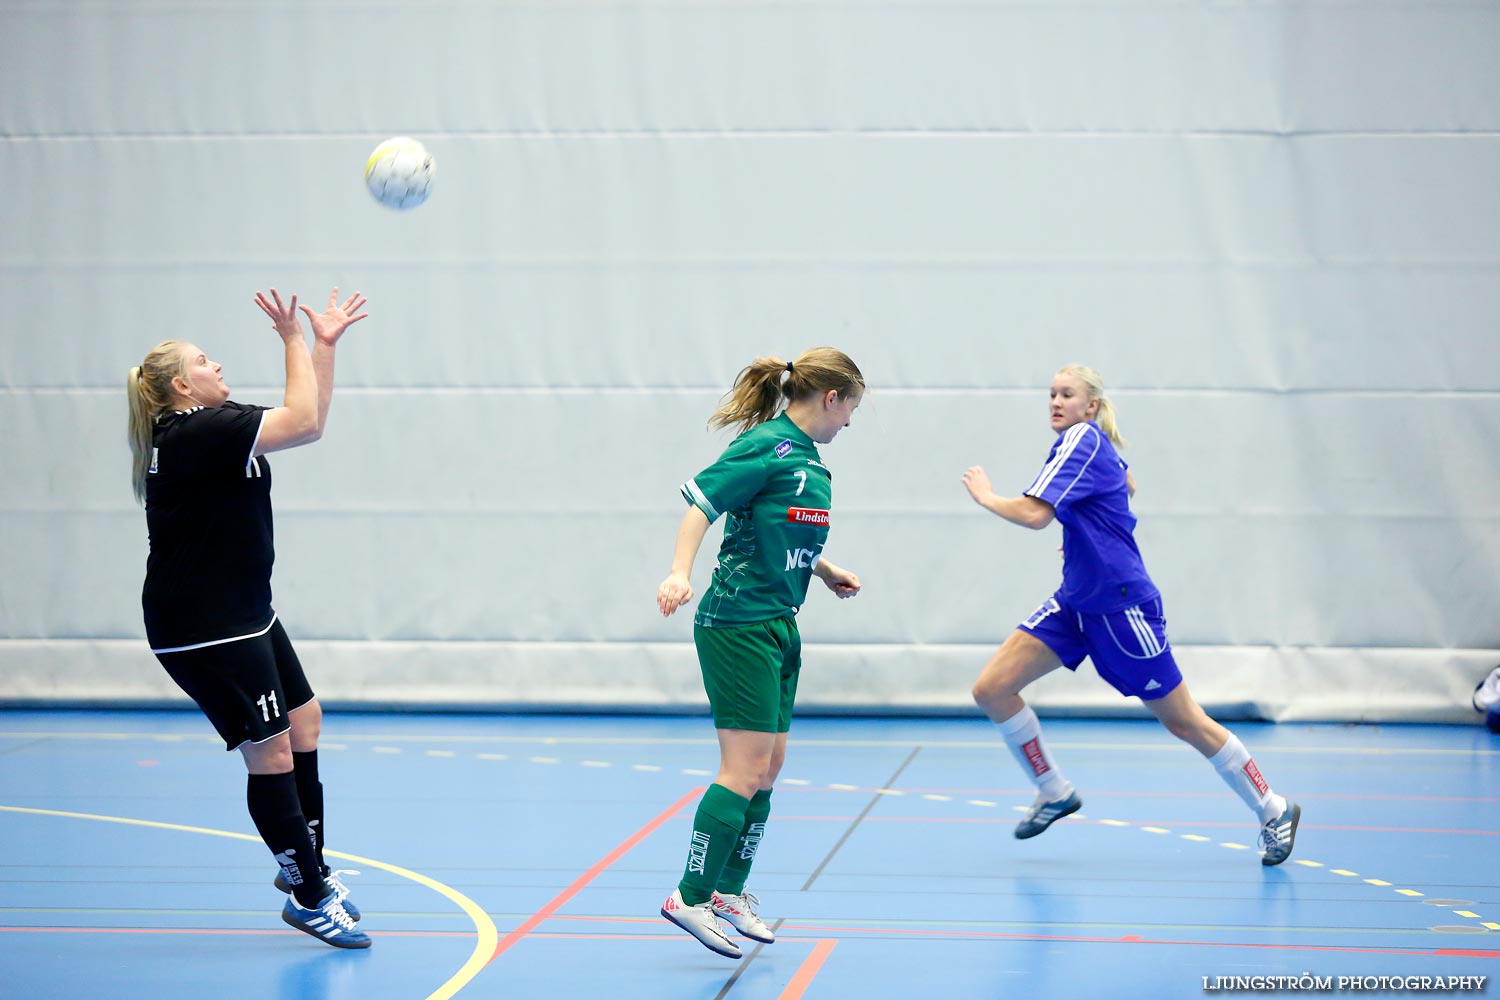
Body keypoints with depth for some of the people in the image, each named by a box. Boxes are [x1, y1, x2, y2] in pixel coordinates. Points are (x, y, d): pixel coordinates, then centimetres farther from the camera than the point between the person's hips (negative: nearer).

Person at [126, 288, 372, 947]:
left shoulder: (210, 432, 11)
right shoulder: (195, 433, -19)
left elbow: (309, 422, 17)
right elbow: (304, 422, -23)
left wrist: (325, 343, 14)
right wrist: (294, 340, -15)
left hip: (244, 616, 11)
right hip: (203, 629, -11)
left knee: (303, 725, 16)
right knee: (271, 753, -7)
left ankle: (305, 865, 30)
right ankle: (308, 898, 2)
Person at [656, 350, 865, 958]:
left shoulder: (808, 462, 14)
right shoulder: (765, 448, -14)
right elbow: (700, 503, -20)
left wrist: (827, 573, 20)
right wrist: (680, 572, -31)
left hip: (778, 627, 10)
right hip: (737, 626, -10)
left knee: (767, 769, 12)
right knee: (746, 770, -11)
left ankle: (730, 892, 23)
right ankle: (690, 897, -4)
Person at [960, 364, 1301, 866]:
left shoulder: (1083, 438, -18)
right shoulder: (1097, 443, 8)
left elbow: (1034, 514, -29)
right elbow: (1128, 485, 31)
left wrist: (985, 496, -12)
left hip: (1120, 606, -9)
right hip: (1075, 601, 9)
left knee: (1182, 720, 1)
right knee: (992, 688, -4)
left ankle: (1274, 811, 17)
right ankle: (1054, 792, 13)